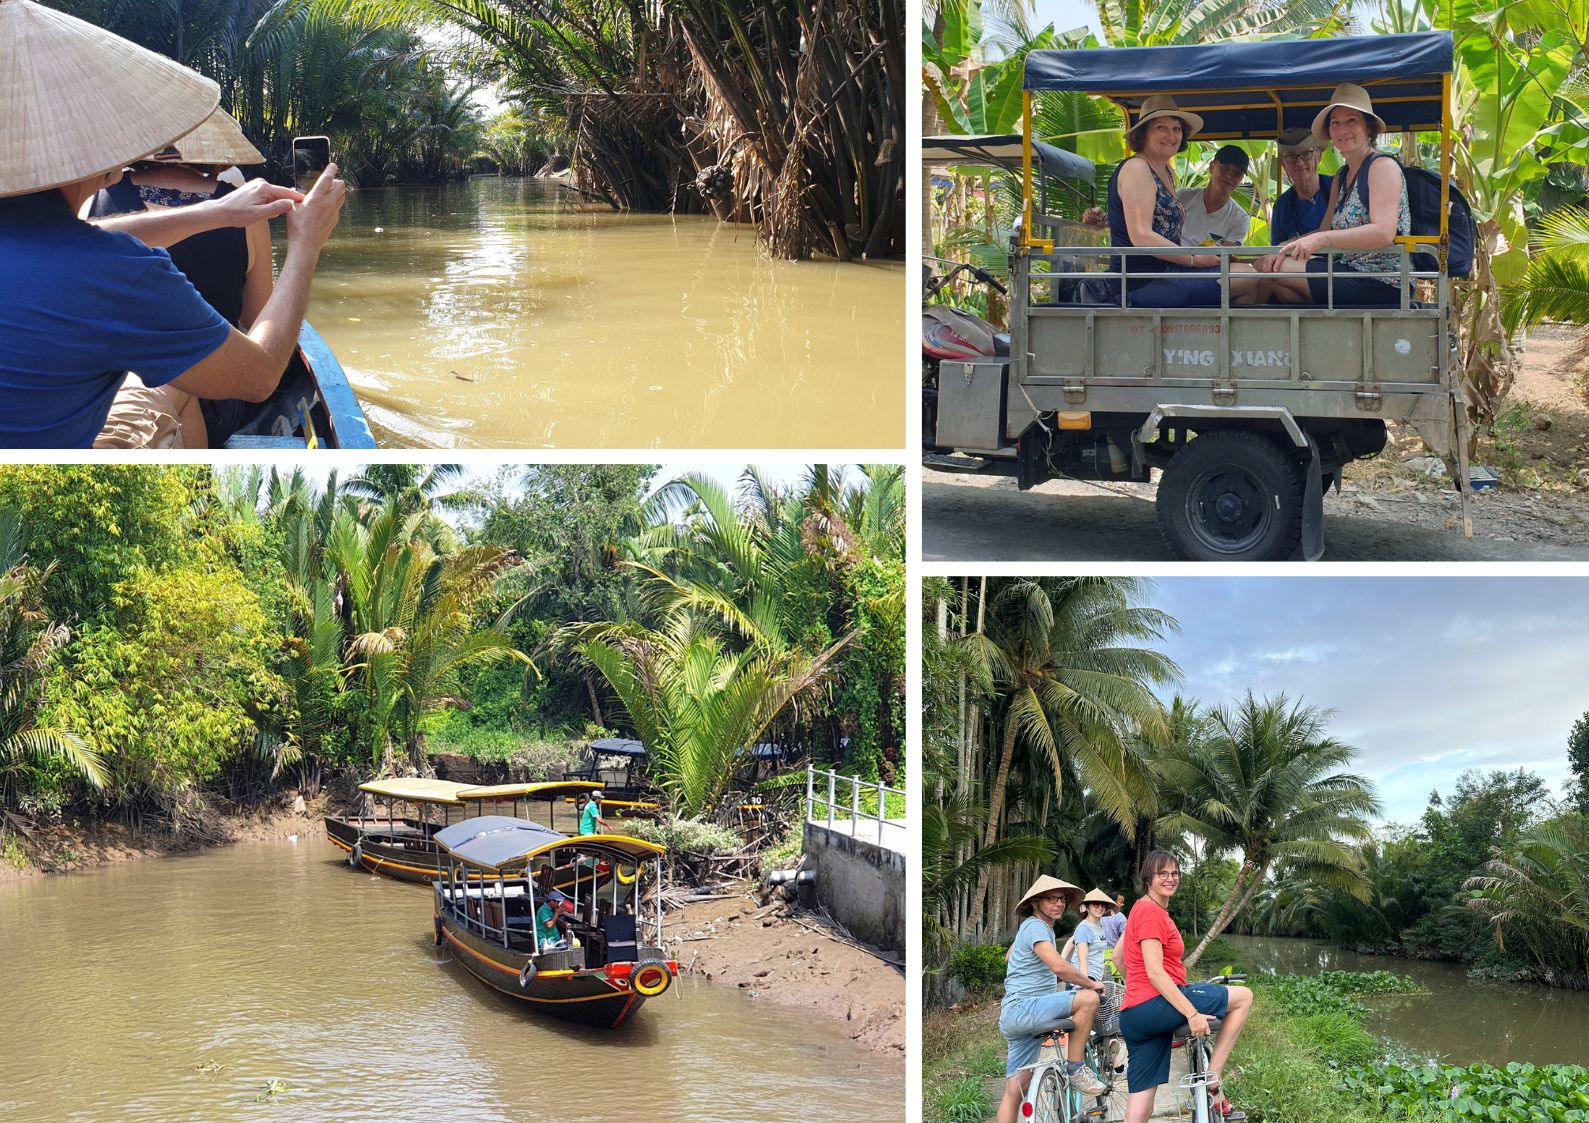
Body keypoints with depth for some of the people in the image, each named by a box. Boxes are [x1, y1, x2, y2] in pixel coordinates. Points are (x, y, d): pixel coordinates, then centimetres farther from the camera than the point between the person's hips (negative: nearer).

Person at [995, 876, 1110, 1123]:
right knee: (1088, 998, -23)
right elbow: (1059, 966, -24)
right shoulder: (1035, 926, -9)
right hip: (1021, 1008, -10)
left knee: (1015, 1091, 4)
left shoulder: (1036, 927, 24)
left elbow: (1009, 958, 43)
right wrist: (1091, 984, -11)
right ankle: (1074, 1069, -15)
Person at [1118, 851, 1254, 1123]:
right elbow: (1155, 972, -18)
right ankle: (1212, 1083, -3)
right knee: (1243, 997, -1)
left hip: (1132, 1016, 10)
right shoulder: (1152, 912, -9)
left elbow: (1118, 952, 32)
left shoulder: (1142, 908, 21)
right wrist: (1192, 1013, -22)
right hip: (1154, 1005, -10)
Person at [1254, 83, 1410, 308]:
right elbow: (1325, 231, 13)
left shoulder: (1383, 167, -8)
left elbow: (1384, 233, -22)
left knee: (1266, 270, -11)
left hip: (1380, 282, -9)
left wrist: (1322, 239, -24)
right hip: (1350, 271, 9)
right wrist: (1284, 248, -6)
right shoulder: (1341, 179, 20)